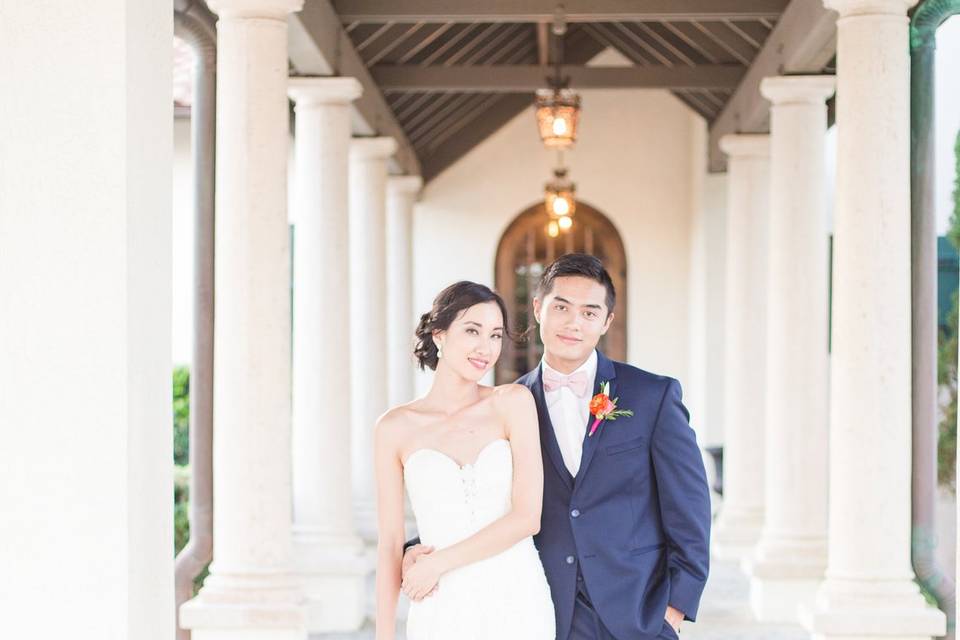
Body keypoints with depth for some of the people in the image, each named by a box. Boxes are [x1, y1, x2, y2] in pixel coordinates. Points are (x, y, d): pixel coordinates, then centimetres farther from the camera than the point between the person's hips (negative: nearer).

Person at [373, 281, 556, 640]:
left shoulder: (513, 402, 0)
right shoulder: (395, 428, 2)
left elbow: (527, 517, -7)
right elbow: (390, 543, 4)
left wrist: (437, 563, -8)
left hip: (517, 607, 0)